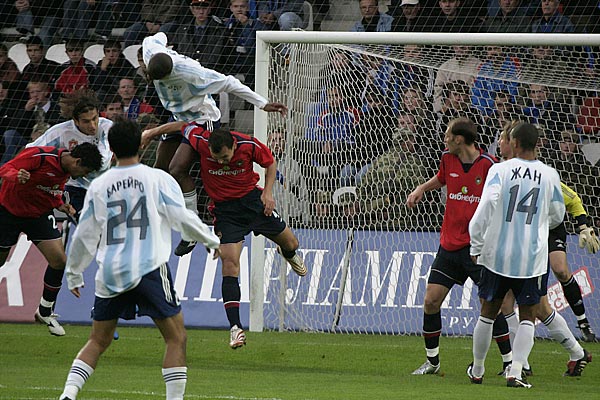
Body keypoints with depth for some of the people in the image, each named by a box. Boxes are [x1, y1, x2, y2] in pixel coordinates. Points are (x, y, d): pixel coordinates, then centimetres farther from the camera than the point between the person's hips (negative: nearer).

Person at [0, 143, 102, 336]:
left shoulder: (66, 170, -3)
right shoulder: (39, 155, -27)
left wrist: (60, 205, -7)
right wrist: (16, 176, -49)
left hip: (40, 215, 5)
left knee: (59, 261, -8)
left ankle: (45, 312, 9)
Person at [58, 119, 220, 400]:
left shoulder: (98, 185, 8)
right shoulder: (158, 179, -1)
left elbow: (85, 235, 11)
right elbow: (183, 219, -1)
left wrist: (74, 274, 23)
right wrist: (212, 240, 16)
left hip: (109, 273, 4)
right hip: (149, 269, -4)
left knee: (98, 341, 14)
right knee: (176, 338, 4)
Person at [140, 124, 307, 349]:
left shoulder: (249, 145, -22)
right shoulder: (200, 141, -23)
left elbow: (270, 162, -2)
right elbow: (182, 126, -3)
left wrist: (268, 192, -10)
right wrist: (152, 133, 5)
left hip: (253, 198, 1)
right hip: (224, 209, -1)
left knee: (290, 243, 14)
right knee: (229, 263, -16)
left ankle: (288, 253, 58)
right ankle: (235, 328, -18)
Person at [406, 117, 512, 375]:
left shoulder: (488, 164, -12)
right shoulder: (448, 159, 4)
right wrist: (421, 189, 12)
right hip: (450, 244, 6)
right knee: (431, 301, 2)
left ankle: (509, 361, 1)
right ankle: (432, 361, 16)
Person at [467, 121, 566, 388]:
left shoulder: (500, 170, -6)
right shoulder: (550, 175, 1)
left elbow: (488, 204, -17)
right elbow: (557, 216, 14)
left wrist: (476, 245, -7)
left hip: (497, 254, 0)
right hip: (533, 257, 0)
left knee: (488, 313, 15)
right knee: (528, 317, 8)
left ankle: (477, 371, 26)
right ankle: (516, 372, -7)